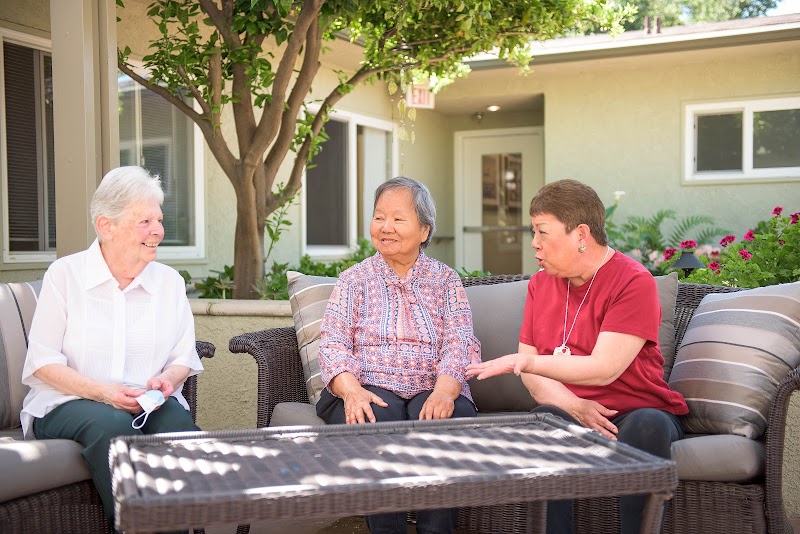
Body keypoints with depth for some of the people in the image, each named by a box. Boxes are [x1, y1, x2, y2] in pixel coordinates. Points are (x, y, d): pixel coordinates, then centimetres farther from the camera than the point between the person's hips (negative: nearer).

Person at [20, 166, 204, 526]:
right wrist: (103, 392, -18)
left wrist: (168, 380, -11)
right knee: (113, 426, -36)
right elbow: (43, 362, -3)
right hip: (69, 403, -2)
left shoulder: (169, 281, 11)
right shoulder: (64, 275, 1)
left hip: (151, 404, 3)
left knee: (177, 421, -32)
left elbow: (184, 358, 14)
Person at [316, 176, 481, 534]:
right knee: (378, 420, -34)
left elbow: (460, 343, 0)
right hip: (369, 388, 0)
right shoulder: (354, 280, 14)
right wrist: (352, 390, -20)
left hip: (432, 392, 1)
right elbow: (332, 344, 1)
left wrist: (443, 391, -22)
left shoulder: (445, 280, 14)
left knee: (446, 419, -33)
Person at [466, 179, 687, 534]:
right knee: (543, 419, -30)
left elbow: (604, 369, -19)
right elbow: (529, 369, 4)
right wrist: (575, 406, -14)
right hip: (572, 415, 3)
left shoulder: (634, 281, -9)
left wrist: (528, 361, -23)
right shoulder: (540, 284, 10)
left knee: (647, 425, -36)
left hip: (635, 412, -3)